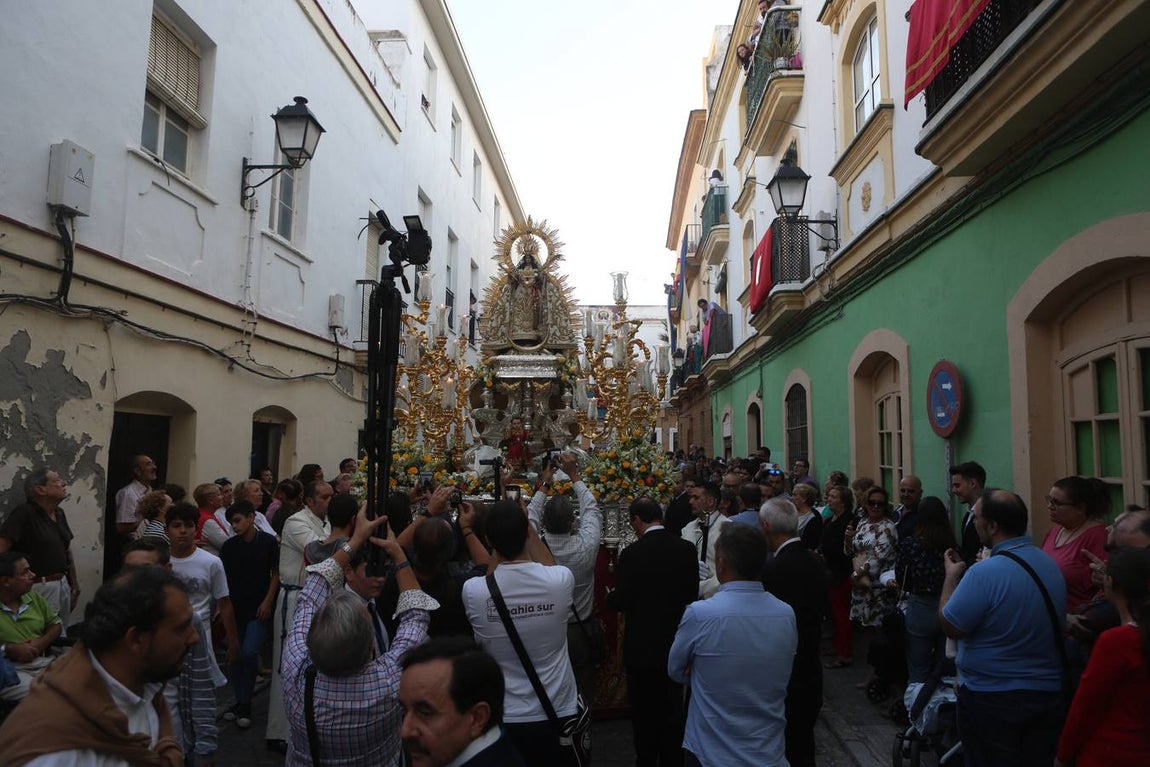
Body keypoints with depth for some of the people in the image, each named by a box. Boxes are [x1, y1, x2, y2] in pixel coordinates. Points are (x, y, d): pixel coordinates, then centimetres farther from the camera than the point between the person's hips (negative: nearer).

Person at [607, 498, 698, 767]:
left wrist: (609, 595, 5)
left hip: (643, 645, -4)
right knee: (673, 709, 19)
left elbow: (619, 602, -17)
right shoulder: (687, 549, -6)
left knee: (644, 711, 12)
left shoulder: (632, 553, -20)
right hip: (675, 643, 4)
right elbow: (692, 594, 2)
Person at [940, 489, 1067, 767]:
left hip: (992, 699, -6)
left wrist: (951, 577, -4)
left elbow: (951, 627, -17)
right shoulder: (1051, 564, -1)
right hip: (1049, 694, 6)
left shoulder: (984, 573, -26)